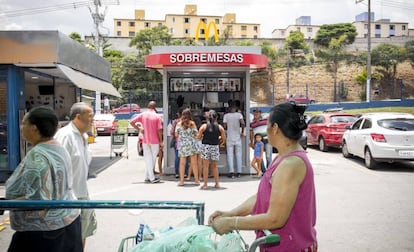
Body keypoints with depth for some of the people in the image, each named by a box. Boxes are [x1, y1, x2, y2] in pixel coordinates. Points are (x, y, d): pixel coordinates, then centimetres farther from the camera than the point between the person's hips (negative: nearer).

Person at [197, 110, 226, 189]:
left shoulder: (204, 126, -5)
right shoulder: (220, 127, -1)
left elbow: (198, 137, -4)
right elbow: (224, 139, 1)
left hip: (205, 146, -2)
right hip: (215, 147, 2)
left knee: (205, 166, 3)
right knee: (214, 166, 15)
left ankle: (205, 184, 3)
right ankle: (217, 183, 17)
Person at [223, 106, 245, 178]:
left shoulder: (226, 115, 1)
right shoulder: (239, 114, -1)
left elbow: (225, 126, -3)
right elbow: (242, 123, -15)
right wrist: (242, 132, -2)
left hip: (229, 138, 0)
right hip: (237, 138, 0)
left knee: (230, 155, 1)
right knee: (238, 155, 8)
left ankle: (231, 172, -8)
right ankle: (239, 172, 9)